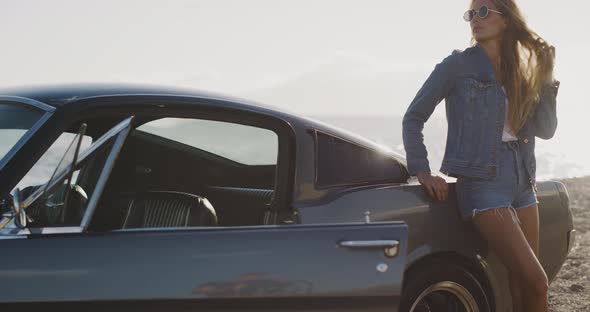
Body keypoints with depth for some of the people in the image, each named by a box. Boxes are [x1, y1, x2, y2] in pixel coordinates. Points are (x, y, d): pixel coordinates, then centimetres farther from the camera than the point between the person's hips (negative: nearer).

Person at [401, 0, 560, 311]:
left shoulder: (520, 72, 13)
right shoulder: (458, 65, -2)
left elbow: (545, 130, 9)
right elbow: (413, 117, 1)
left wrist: (546, 81, -5)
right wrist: (421, 170, -10)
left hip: (522, 181, 6)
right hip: (482, 183, -6)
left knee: (522, 285, 6)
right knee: (535, 282, -13)